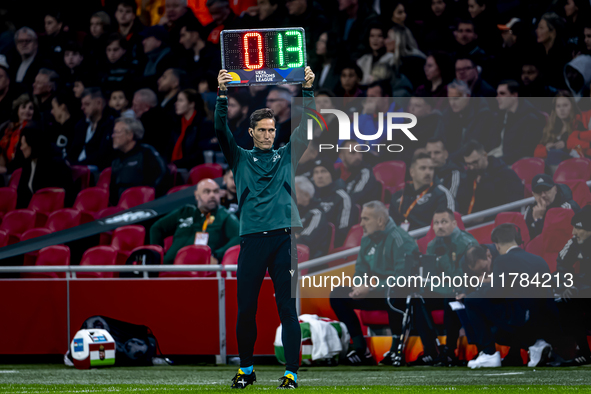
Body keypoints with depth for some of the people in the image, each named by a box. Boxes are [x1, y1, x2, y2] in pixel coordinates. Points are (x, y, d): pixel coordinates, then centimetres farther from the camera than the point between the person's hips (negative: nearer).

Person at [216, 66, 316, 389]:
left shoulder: (286, 157, 15)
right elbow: (221, 130, 2)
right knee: (246, 308, 2)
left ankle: (291, 372, -4)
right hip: (252, 238, 0)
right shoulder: (240, 159, 13)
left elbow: (306, 127, 7)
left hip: (285, 237, 0)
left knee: (287, 308, -3)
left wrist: (308, 90, -3)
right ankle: (246, 369, 17)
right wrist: (222, 96, -10)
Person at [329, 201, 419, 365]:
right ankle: (361, 350, -7)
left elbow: (401, 278, -26)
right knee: (337, 295, -2)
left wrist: (370, 288, -26)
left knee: (392, 293, -42)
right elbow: (361, 271, 15)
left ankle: (397, 347, -25)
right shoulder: (367, 240, 8)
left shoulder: (399, 239, -19)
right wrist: (358, 286, -9)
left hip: (401, 297, -9)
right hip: (378, 295, 9)